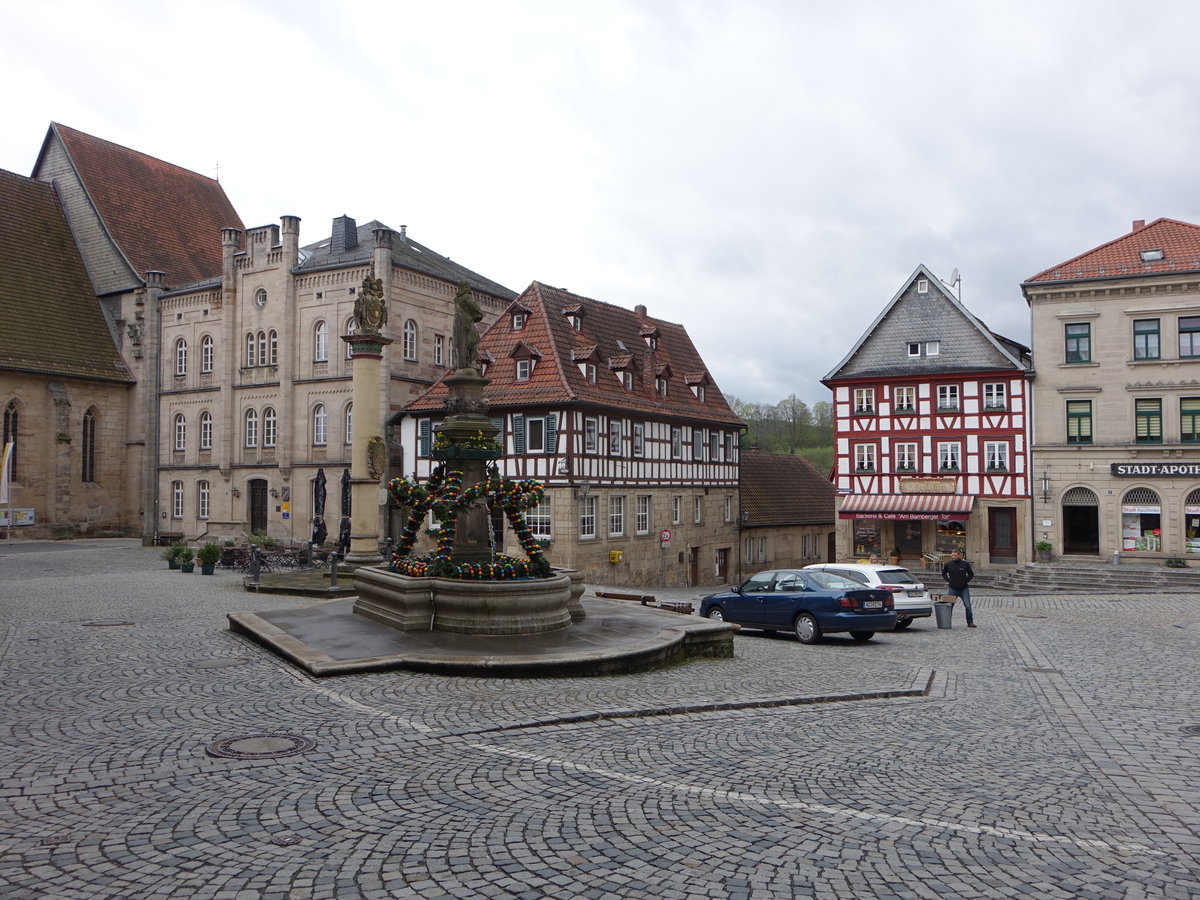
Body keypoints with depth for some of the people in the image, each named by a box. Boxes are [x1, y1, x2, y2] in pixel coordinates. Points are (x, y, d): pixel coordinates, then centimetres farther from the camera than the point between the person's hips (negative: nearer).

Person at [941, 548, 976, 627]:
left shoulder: (965, 564, -2)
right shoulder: (948, 564, -1)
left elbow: (971, 574, 12)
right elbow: (943, 573, 16)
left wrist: (966, 580, 1)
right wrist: (948, 580, 4)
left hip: (964, 589, -1)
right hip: (953, 589, 1)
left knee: (968, 606, -3)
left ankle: (970, 622, 7)